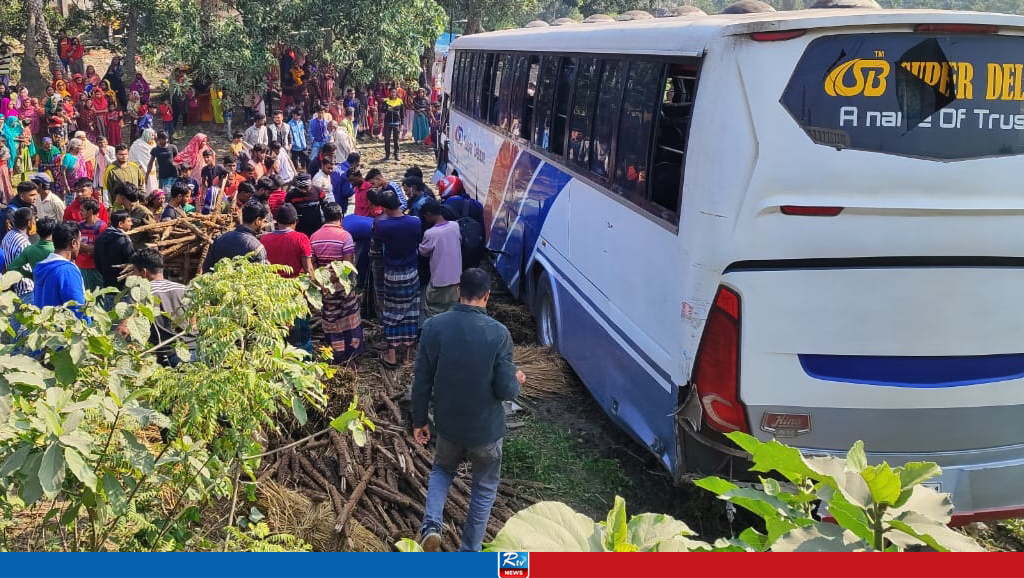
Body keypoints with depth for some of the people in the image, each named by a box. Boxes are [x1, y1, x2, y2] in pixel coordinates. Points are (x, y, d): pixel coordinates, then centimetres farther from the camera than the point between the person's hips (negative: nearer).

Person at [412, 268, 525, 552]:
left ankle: (431, 524, 9)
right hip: (486, 427, -2)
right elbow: (506, 391, -18)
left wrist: (419, 419, 7)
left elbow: (422, 381, -7)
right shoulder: (498, 333, -20)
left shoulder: (434, 326, -14)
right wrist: (517, 380, 5)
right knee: (485, 487, 21)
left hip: (447, 423, 2)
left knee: (442, 469, 30)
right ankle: (469, 553, 28)